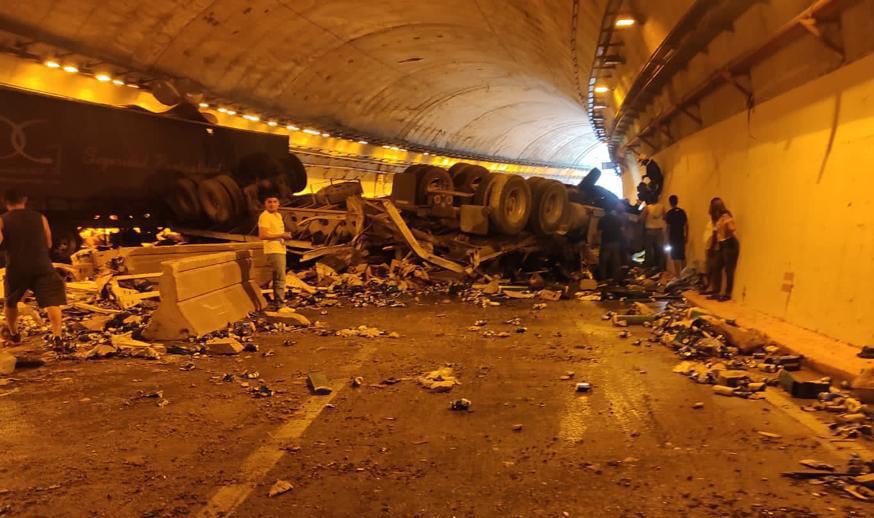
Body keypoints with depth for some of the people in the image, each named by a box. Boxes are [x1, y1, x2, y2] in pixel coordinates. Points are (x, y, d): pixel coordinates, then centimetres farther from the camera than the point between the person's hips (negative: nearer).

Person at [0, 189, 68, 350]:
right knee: (52, 301, -7)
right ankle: (57, 338, -24)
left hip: (16, 268, 1)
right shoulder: (40, 218, 9)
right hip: (42, 266, -1)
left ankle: (13, 335, 40)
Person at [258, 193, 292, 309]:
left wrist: (286, 235, 4)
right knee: (280, 278, -11)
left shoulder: (278, 215, 18)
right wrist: (281, 235, -21)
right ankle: (279, 303, -8)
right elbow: (262, 235, -21)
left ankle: (278, 302, 24)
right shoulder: (265, 216, -12)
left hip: (280, 249, 10)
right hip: (273, 251, -10)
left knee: (279, 277, 15)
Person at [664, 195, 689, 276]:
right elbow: (686, 225, 5)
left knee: (675, 257, 0)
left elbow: (668, 227, -9)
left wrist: (668, 239, -2)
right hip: (681, 237, 4)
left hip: (673, 238, -4)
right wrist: (686, 236, 14)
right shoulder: (682, 211, 2)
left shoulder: (669, 213, -10)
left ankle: (677, 275, 0)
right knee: (682, 256, 13)